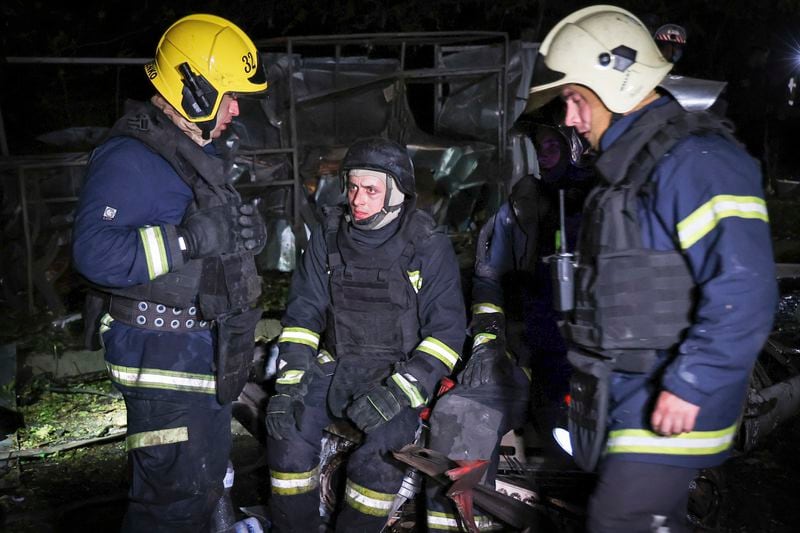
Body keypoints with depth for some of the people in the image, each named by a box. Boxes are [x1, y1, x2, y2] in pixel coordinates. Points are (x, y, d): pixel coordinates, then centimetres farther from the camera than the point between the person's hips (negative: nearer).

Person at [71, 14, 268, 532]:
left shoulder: (201, 152, 15)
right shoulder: (129, 158, -17)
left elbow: (237, 231, 22)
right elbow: (94, 251, -30)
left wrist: (246, 227, 3)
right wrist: (191, 239, -31)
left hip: (207, 352, 10)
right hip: (166, 355, -10)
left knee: (207, 480, 21)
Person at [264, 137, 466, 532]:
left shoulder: (429, 246, -4)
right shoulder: (329, 236, 6)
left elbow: (447, 330, -8)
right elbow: (303, 311, 6)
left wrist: (399, 392, -20)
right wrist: (289, 381, -8)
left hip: (400, 370, -3)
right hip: (335, 362, 3)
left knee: (383, 443, -31)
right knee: (288, 427, -23)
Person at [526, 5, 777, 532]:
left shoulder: (694, 160, -19)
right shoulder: (631, 163, 14)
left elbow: (743, 288, -26)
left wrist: (690, 386, -24)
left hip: (667, 406, -10)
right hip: (626, 395, 10)